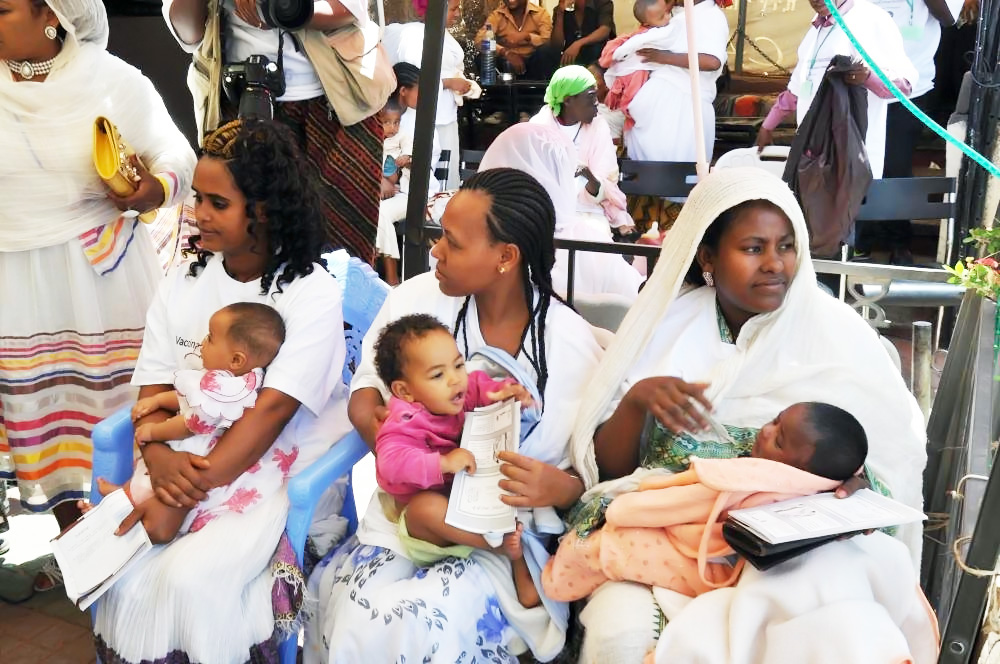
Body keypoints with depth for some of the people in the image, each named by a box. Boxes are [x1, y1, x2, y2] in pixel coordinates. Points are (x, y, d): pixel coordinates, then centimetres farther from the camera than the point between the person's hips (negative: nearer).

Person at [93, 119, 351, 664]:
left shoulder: (311, 292, -13)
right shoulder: (183, 283, 5)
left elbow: (272, 410, -20)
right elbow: (153, 387, 4)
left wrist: (184, 500, -24)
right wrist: (159, 456, -19)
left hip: (280, 469, -5)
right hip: (188, 462, 5)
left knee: (193, 577, -25)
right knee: (125, 573, -17)